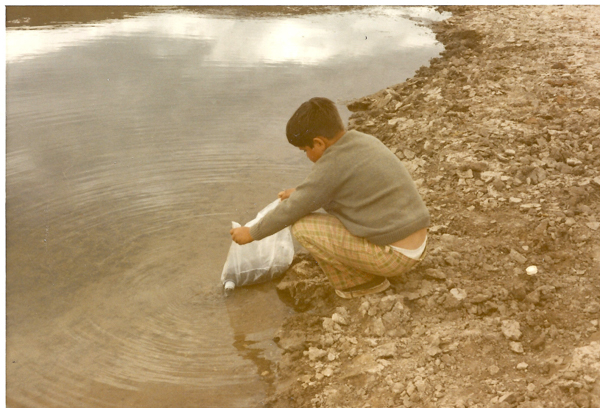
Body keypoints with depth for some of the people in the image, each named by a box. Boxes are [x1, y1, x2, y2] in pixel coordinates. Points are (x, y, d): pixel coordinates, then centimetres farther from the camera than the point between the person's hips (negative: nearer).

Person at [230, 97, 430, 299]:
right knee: (329, 198, 21)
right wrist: (301, 192, 28)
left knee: (302, 227, -9)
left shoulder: (332, 164, -18)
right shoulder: (366, 140, 6)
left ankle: (362, 282, 3)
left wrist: (252, 233, 5)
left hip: (395, 256, -9)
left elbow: (291, 211, -10)